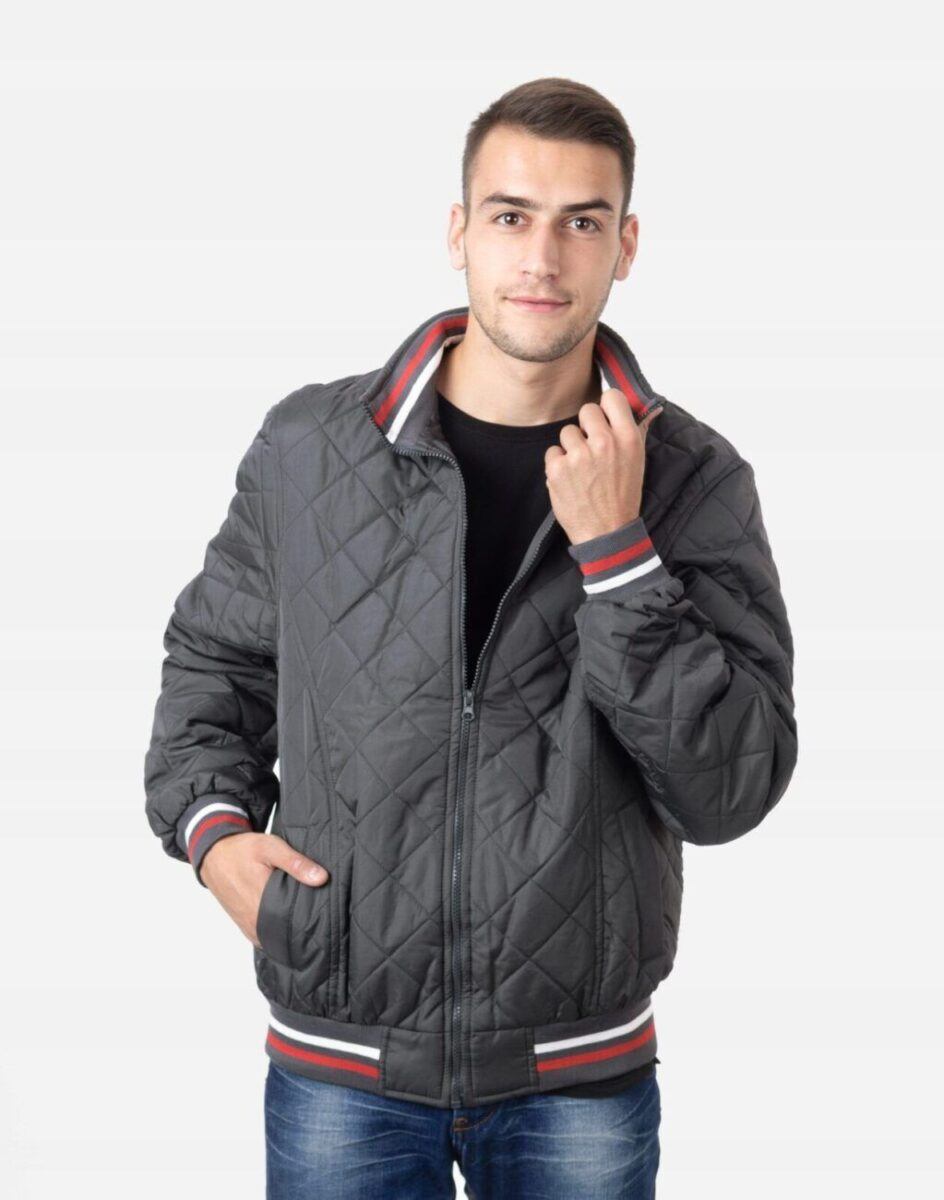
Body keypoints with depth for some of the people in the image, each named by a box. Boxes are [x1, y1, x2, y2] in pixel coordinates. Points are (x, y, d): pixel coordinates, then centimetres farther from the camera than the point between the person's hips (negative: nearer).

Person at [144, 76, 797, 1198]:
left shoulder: (694, 478, -6)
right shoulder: (307, 447, -3)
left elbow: (731, 790, -12)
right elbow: (214, 657, 13)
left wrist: (614, 549, -19)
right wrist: (209, 825, -3)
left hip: (580, 1072, 0)